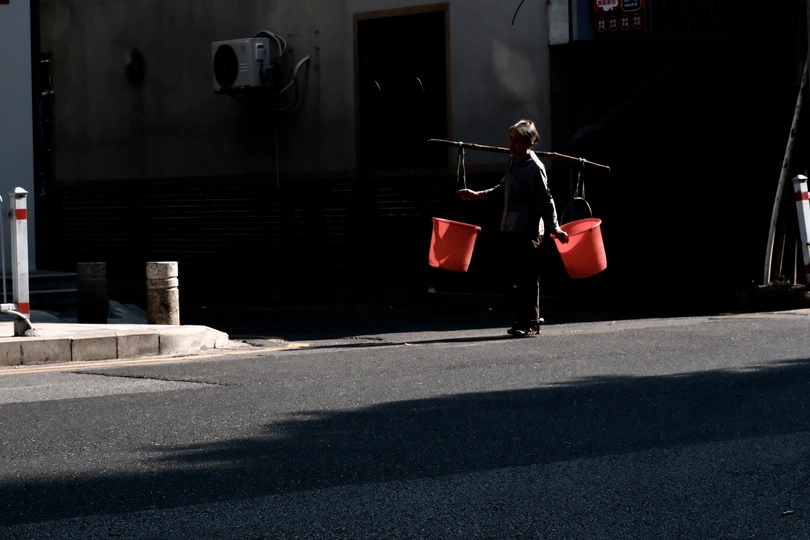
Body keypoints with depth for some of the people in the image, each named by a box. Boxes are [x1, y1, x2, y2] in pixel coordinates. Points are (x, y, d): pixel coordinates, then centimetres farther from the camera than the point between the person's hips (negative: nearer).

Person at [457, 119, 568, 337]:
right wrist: (477, 195, 25)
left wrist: (554, 228, -24)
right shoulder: (512, 161, 13)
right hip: (510, 228, 9)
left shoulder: (534, 168, -13)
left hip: (527, 230, -9)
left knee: (526, 277, -8)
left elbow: (545, 201, -16)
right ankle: (527, 318, 19)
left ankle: (530, 323, -4)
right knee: (514, 276, 11)